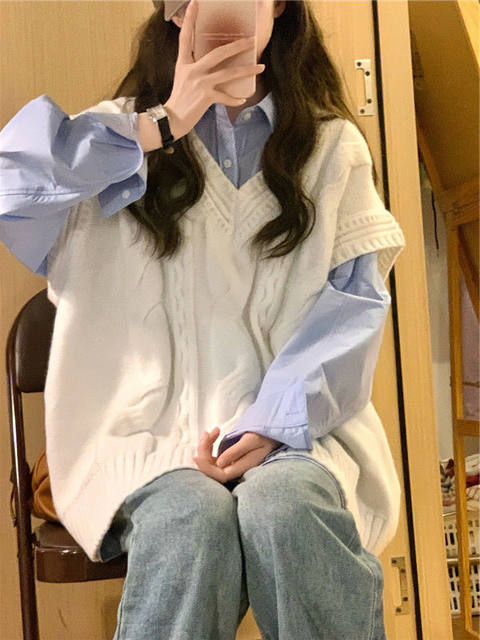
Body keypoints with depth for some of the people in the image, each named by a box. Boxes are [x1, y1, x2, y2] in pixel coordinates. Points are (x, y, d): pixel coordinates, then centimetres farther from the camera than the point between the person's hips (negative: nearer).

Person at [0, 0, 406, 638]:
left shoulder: (333, 145, 13)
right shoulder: (128, 133, 11)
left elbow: (354, 298, 2)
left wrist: (275, 419, -13)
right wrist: (159, 129, -8)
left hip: (291, 424, 1)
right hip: (154, 428, 0)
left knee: (283, 508, -32)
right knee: (192, 519, -32)